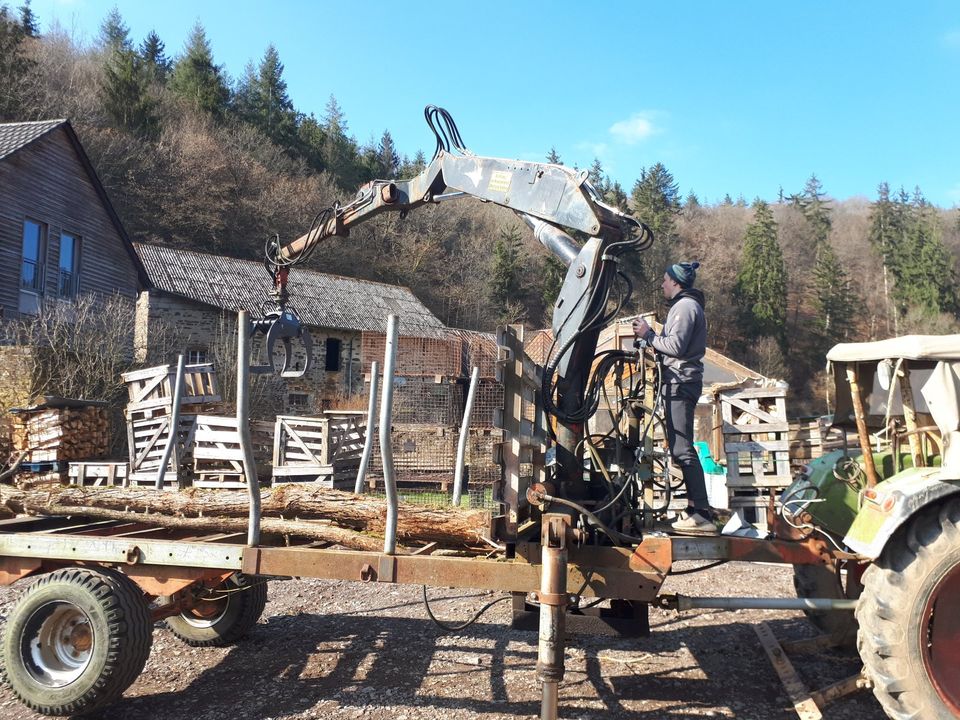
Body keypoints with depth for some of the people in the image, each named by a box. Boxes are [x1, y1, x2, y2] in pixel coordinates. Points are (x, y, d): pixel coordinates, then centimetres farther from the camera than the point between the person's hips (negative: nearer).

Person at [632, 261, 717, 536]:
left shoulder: (685, 306, -9)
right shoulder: (687, 305, 24)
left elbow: (676, 346, -20)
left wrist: (648, 335, -9)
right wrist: (651, 336, 14)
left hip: (680, 382, -11)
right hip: (681, 382, 11)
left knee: (682, 449, -15)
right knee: (681, 447, 12)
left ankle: (701, 514, -17)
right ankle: (697, 510, 16)